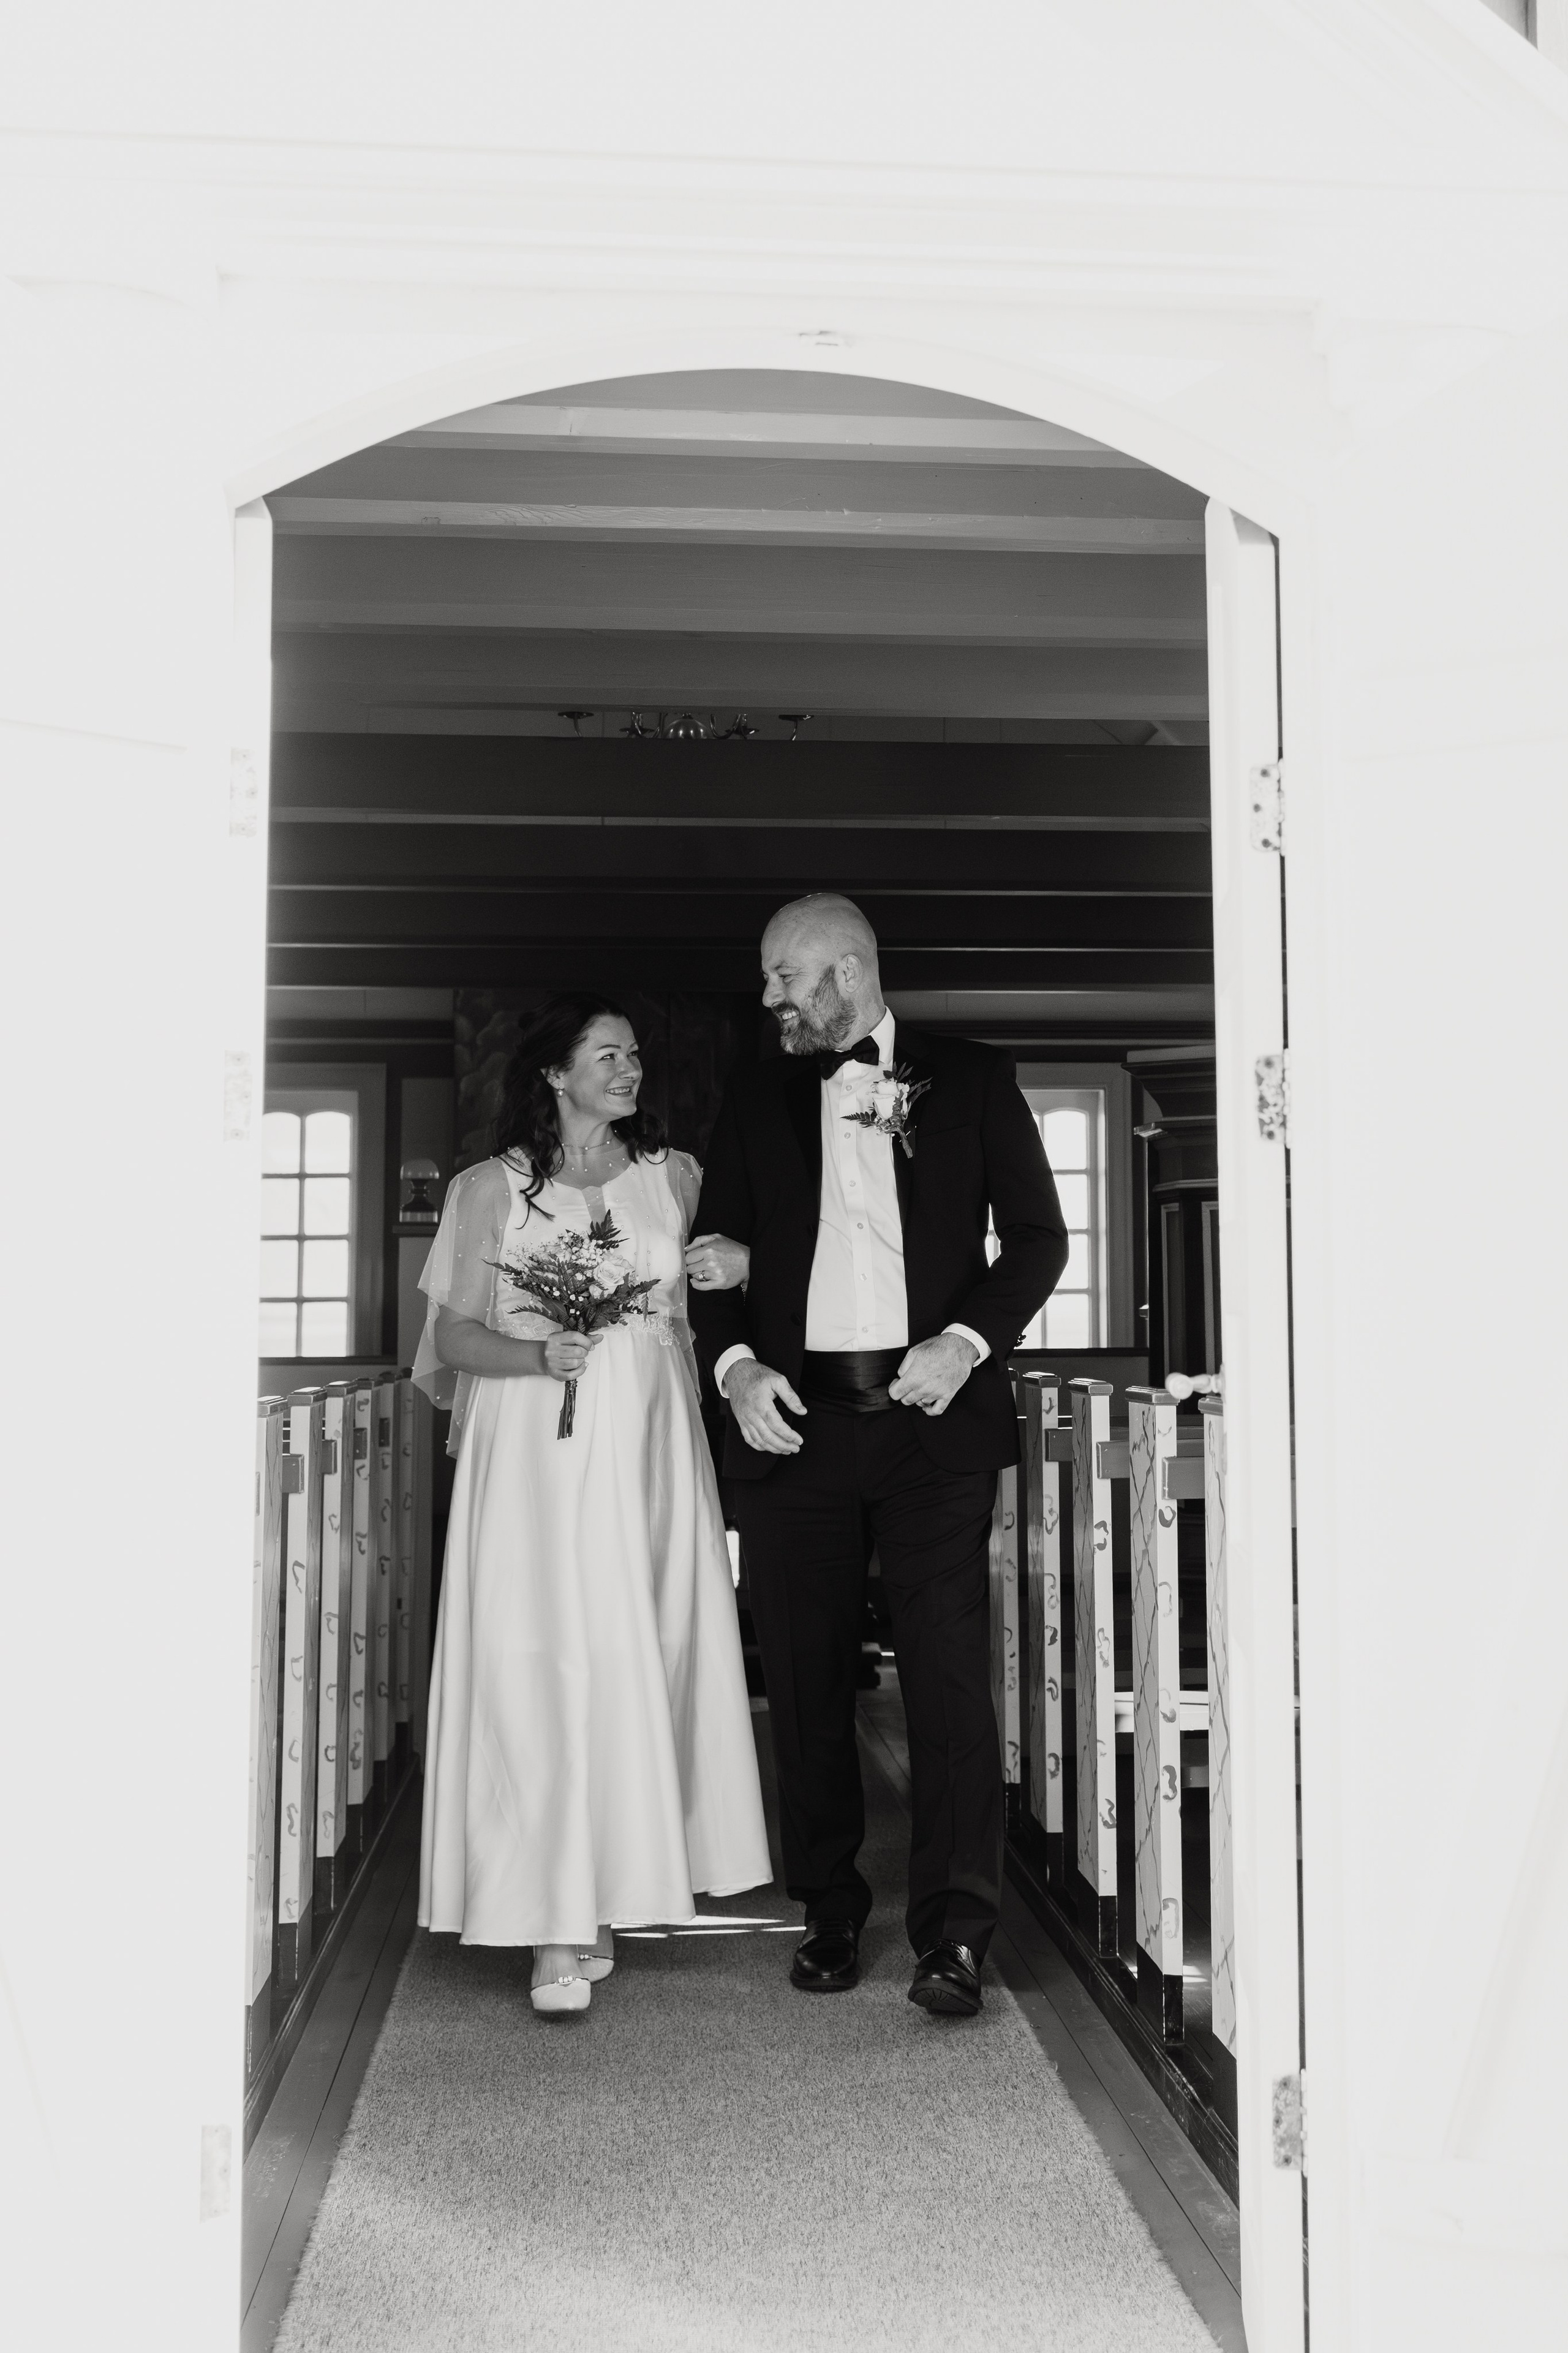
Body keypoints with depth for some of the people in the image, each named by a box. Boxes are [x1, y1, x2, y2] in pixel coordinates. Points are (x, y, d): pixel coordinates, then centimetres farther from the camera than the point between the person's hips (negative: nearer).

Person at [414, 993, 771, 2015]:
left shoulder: (674, 1177, 10)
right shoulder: (492, 1187, 4)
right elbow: (455, 1333, 1)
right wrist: (539, 1355, -14)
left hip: (649, 1452, 3)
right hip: (537, 1460, -2)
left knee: (640, 1668, 3)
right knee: (544, 1671, -5)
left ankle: (607, 1897, 15)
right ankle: (556, 1928, 0)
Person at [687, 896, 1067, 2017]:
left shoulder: (973, 1079, 7)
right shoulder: (757, 1099, 14)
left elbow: (1038, 1232, 5)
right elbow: (717, 1256, 13)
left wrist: (970, 1342, -9)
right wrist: (736, 1364, -5)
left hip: (933, 1415, -3)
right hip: (792, 1417, 3)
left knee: (949, 1669, -7)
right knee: (807, 1679, 6)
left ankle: (954, 1933, -1)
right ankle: (831, 1914, 19)